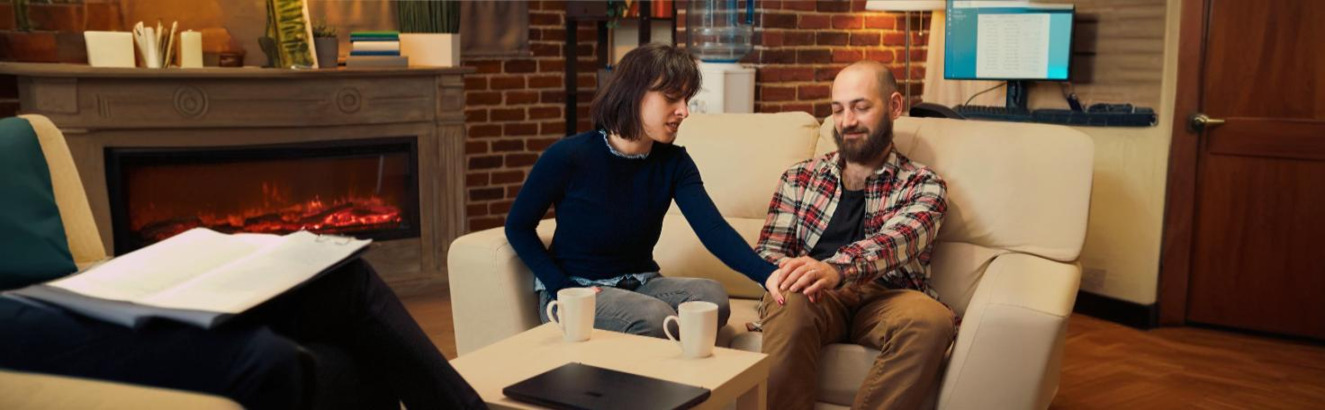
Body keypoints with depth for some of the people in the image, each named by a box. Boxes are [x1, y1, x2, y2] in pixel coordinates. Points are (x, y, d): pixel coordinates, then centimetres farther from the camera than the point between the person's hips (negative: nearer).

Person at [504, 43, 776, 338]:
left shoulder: (674, 163, -5)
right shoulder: (569, 157, -16)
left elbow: (714, 229, -19)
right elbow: (518, 226, -4)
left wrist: (768, 274, -38)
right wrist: (564, 289, -18)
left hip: (639, 284, 5)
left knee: (713, 296, -25)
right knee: (654, 317, -34)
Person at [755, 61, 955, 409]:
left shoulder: (922, 185, 11)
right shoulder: (800, 178, 19)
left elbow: (896, 239, -11)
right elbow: (768, 249, 12)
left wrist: (835, 269, -34)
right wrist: (784, 272, -17)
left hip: (886, 299, 0)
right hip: (817, 298, 1)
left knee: (932, 320, -34)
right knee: (790, 305, -35)